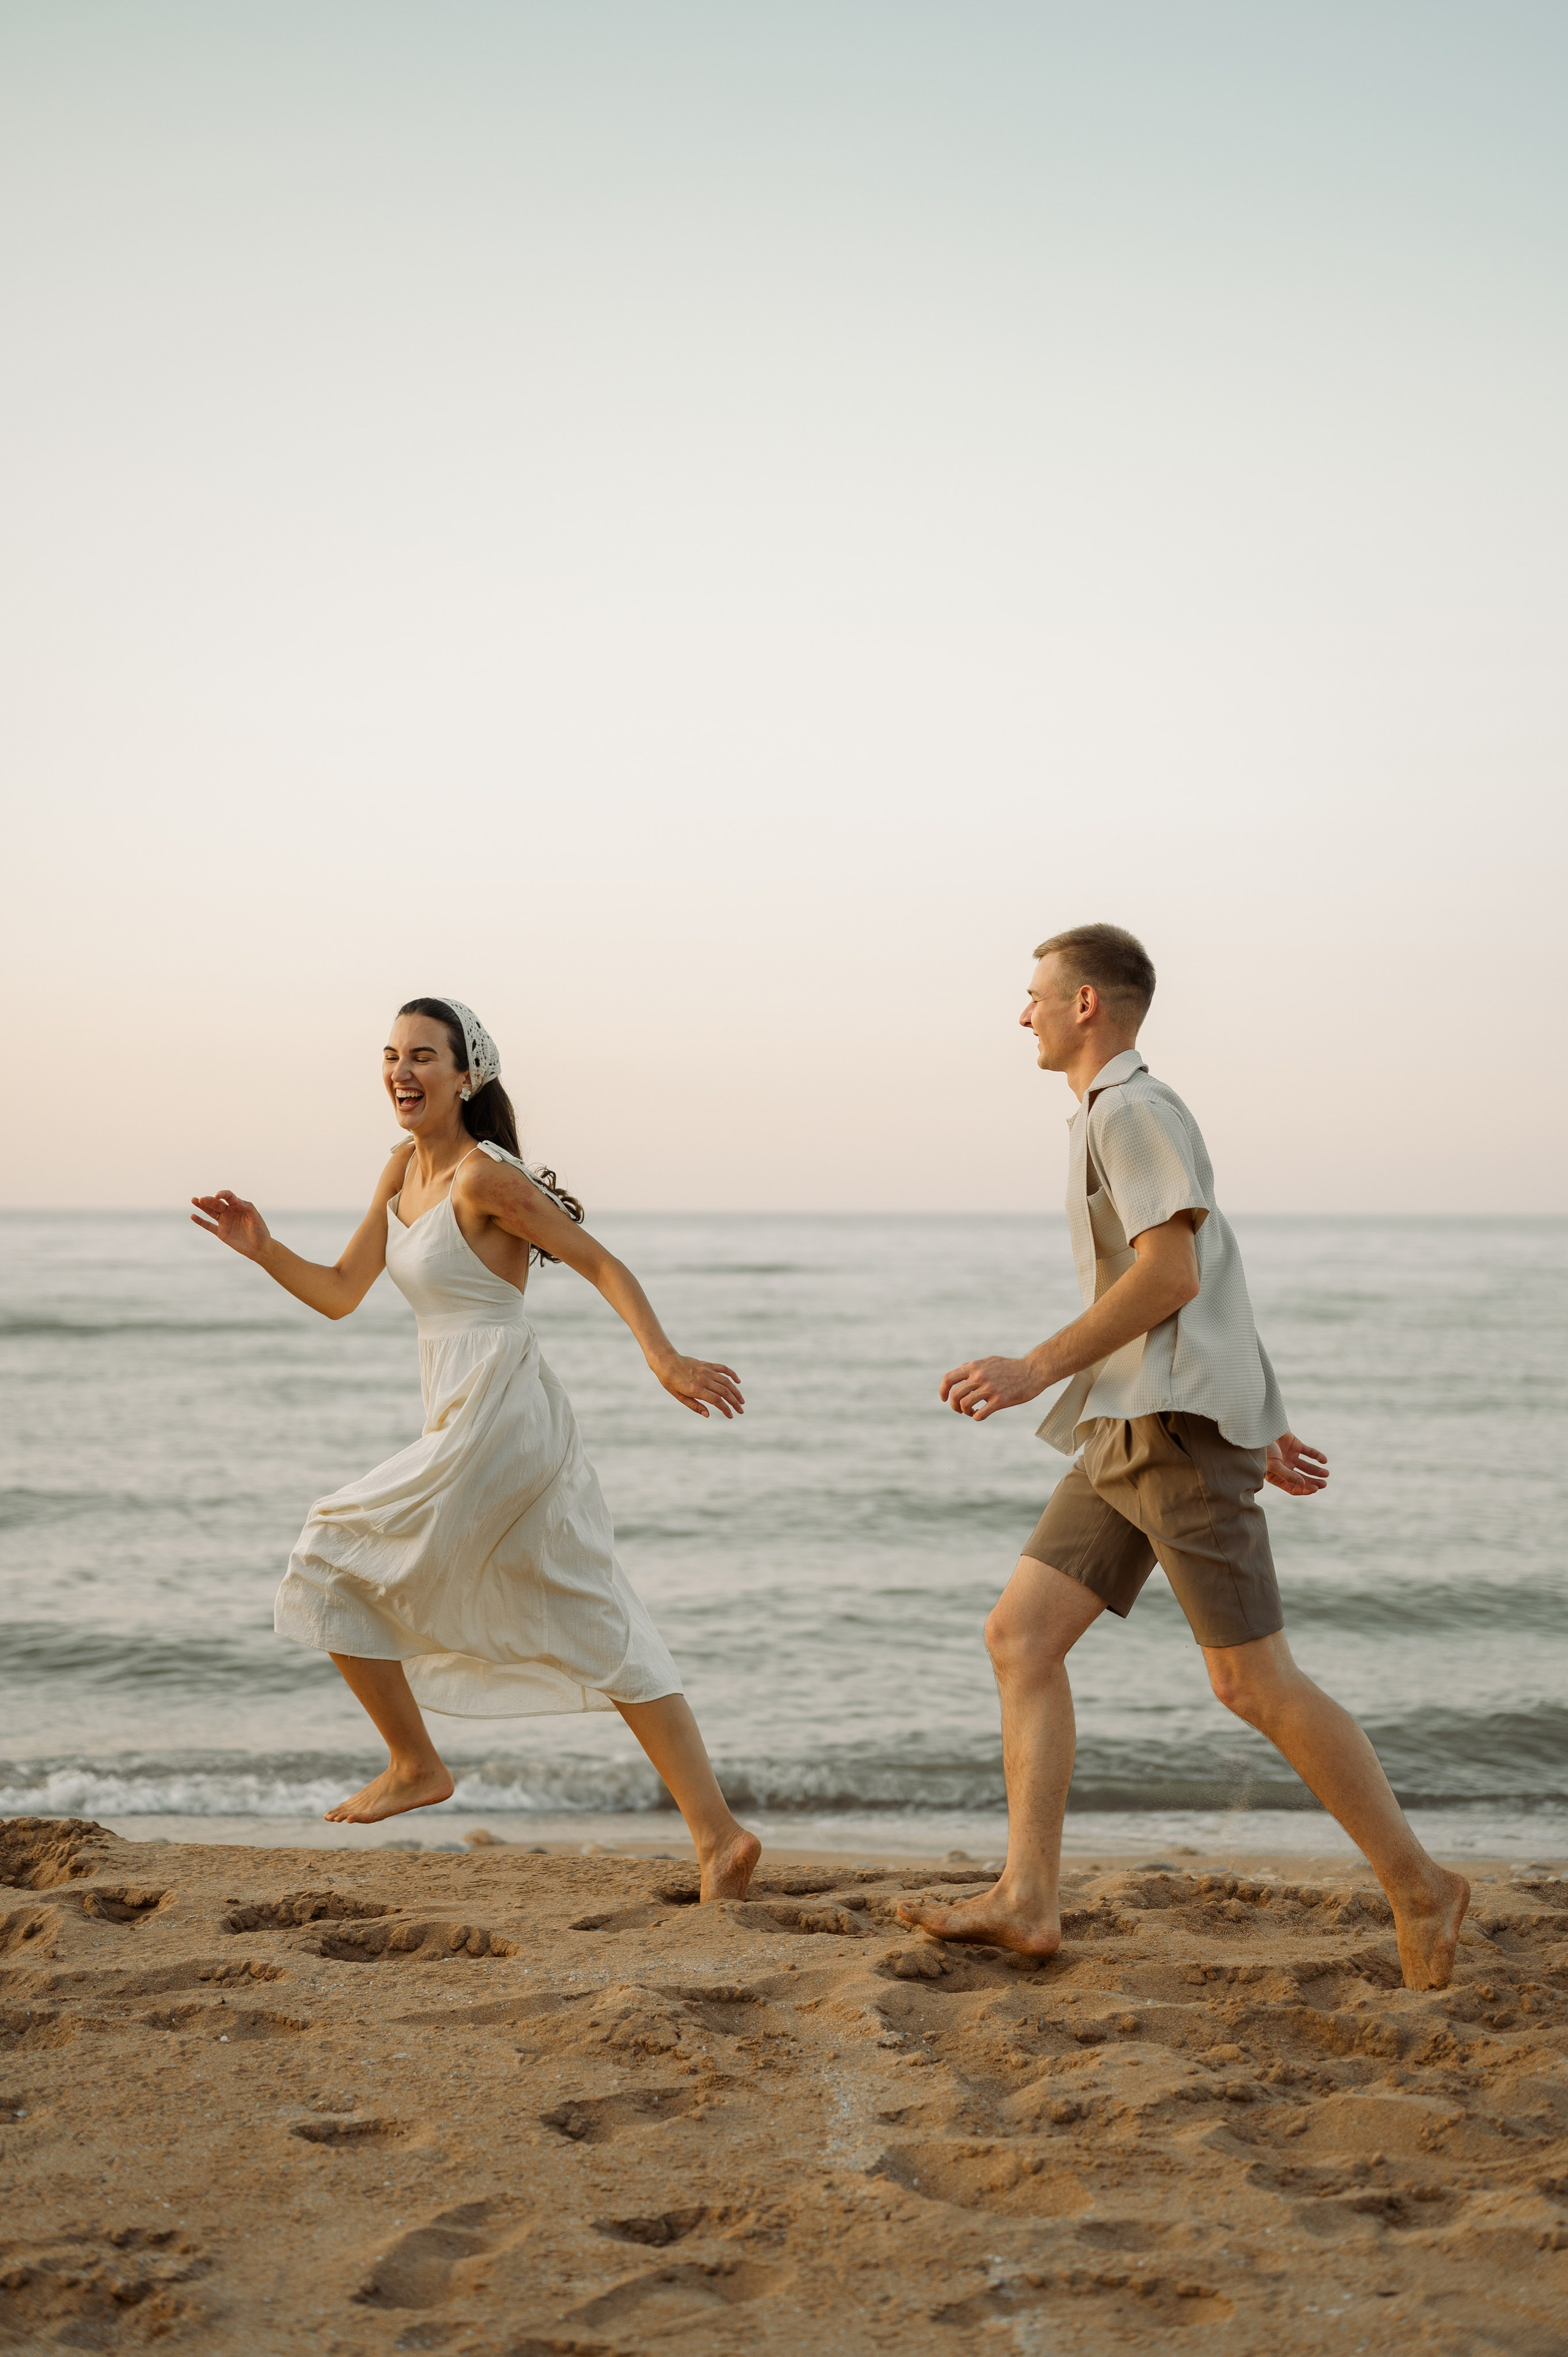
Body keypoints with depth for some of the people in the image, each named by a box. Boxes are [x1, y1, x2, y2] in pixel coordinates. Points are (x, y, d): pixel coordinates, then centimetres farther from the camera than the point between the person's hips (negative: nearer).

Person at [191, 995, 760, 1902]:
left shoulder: (484, 1175, -12)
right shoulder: (406, 1168, 14)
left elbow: (601, 1263, -13)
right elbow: (339, 1293, 18)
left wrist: (665, 1358, -25)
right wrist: (263, 1248, 3)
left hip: (493, 1423, -9)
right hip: (466, 1426, 9)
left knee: (334, 1562, 5)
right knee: (601, 1634, 7)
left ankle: (417, 1765, 18)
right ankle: (719, 1835, 7)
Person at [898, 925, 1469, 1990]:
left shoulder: (1136, 1109, -8)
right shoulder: (1111, 1117, 23)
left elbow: (1175, 1274, -20)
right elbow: (1211, 1287, 26)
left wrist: (1037, 1370, -20)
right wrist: (1259, 1422, 27)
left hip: (1180, 1428, -10)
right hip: (1128, 1435, 10)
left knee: (1255, 1681, -7)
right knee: (1022, 1635, 2)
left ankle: (1420, 1888, 4)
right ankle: (1028, 1899, 0)